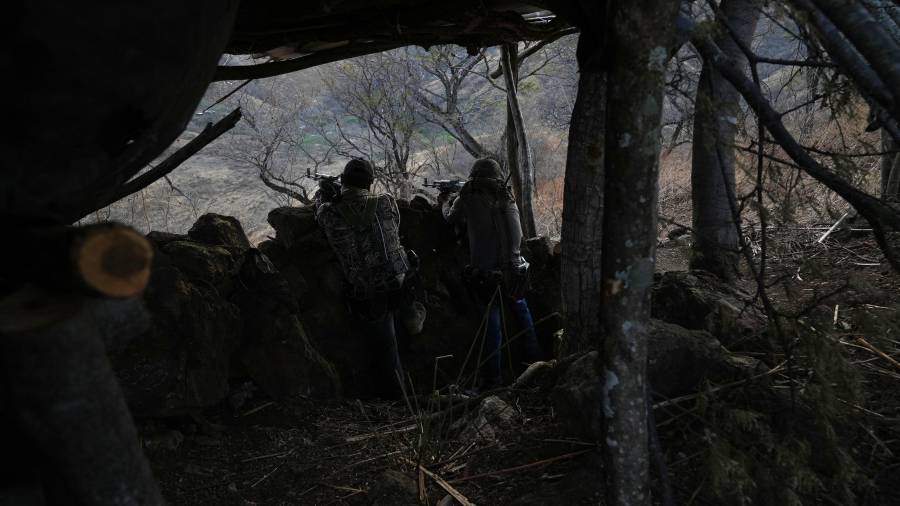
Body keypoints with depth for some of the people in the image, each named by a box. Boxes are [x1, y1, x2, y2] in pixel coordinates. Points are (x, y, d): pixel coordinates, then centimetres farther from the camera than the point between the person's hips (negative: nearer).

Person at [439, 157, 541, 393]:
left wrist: (445, 201, 34)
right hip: (514, 271, 4)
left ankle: (491, 377, 6)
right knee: (522, 313, 23)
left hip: (485, 273, -3)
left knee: (492, 323, 4)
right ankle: (534, 360, 35)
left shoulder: (469, 200, -7)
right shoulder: (508, 199, 5)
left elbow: (451, 218, 11)